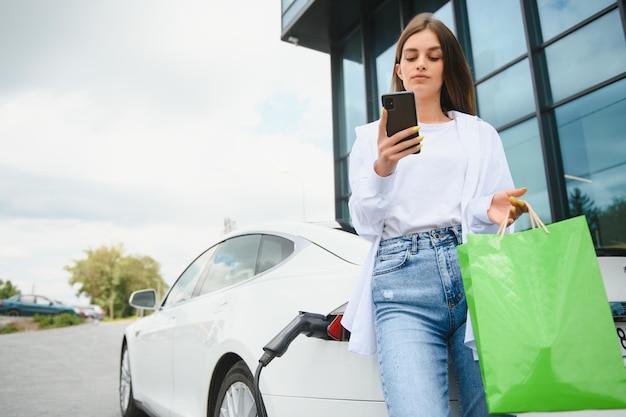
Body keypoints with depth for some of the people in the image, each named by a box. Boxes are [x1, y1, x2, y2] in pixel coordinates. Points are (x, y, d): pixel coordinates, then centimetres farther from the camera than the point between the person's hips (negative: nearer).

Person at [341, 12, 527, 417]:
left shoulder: (481, 133, 20)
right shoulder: (372, 136, 17)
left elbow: (499, 216, 15)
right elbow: (365, 224, 8)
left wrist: (494, 208, -9)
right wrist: (382, 168, -11)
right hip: (402, 281, -1)